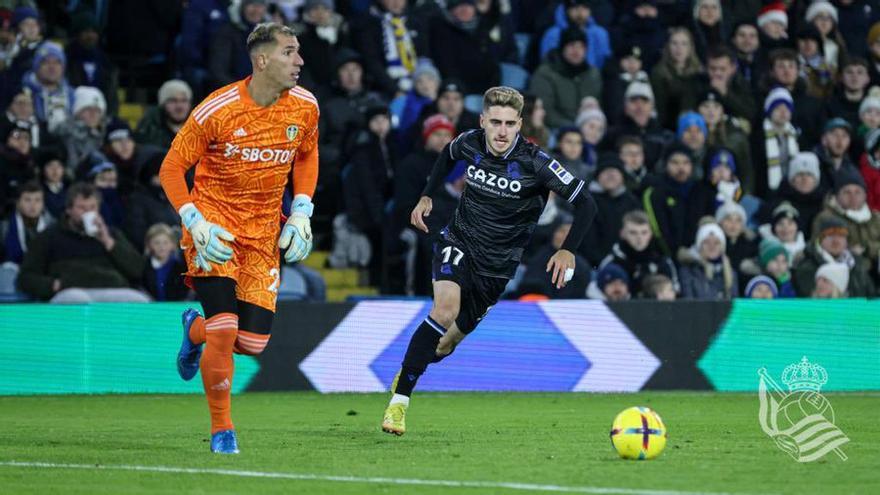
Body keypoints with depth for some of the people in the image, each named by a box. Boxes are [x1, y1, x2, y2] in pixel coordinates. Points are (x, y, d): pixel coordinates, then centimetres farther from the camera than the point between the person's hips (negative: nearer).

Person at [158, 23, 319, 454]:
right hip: (214, 221, -4)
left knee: (252, 342, -2)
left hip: (264, 232, 4)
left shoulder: (305, 107, -3)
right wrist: (195, 222, -20)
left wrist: (301, 212, 5)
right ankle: (221, 430, 2)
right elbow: (172, 167, -8)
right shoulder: (217, 110, -17)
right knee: (225, 328, -16)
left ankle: (195, 330, 33)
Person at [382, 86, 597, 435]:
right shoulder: (470, 144, -10)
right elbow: (448, 155, 18)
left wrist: (568, 250, -20)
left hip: (500, 262, 0)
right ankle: (399, 398, -20)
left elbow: (585, 203, -15)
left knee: (457, 334, 2)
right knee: (446, 311, -26)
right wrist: (427, 197, 14)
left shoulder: (535, 163, -20)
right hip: (459, 241, 0)